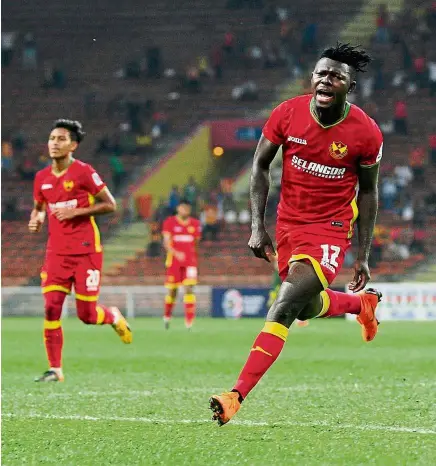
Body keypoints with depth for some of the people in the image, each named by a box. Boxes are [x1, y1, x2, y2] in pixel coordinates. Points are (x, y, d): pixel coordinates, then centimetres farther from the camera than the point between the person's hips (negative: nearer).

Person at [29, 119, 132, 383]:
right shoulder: (42, 178, 7)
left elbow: (110, 205, -6)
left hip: (86, 252, -4)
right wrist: (36, 220, 0)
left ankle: (113, 317, 33)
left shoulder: (84, 172, -8)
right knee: (51, 308, -9)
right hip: (57, 252, 4)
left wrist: (76, 212, -16)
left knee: (86, 315, -3)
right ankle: (55, 369, -2)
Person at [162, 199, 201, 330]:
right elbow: (166, 243, -9)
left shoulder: (195, 224, 8)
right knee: (172, 290, 5)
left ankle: (189, 321, -16)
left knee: (189, 288, -12)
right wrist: (176, 253, -25)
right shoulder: (170, 223, -2)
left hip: (190, 261, 2)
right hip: (174, 260, -1)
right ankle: (167, 316, 29)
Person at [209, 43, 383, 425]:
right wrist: (258, 226, -6)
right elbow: (261, 167, 2)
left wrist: (364, 256, 1)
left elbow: (368, 191, 1)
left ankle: (237, 396, -25)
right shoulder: (287, 114, -9)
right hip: (288, 224, 4)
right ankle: (362, 303, 51)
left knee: (287, 304, -22)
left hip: (331, 228, -4)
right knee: (306, 307, 18)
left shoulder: (366, 133, -13)